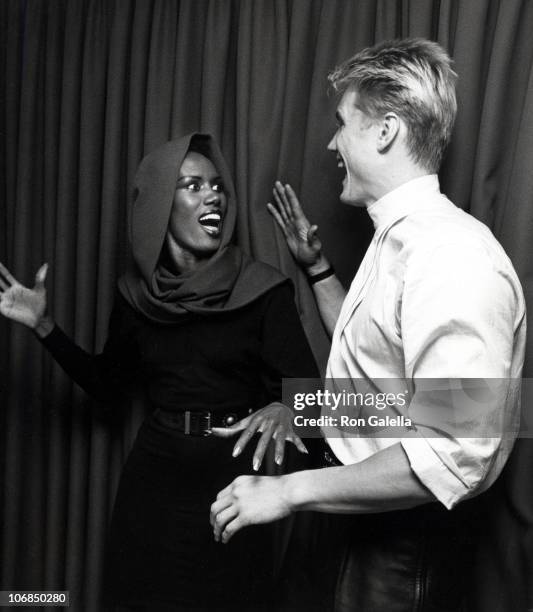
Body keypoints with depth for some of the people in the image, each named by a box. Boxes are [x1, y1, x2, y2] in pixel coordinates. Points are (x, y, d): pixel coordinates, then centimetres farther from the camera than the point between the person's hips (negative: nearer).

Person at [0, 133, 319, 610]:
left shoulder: (263, 290, -10)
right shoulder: (137, 293, 1)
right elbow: (110, 383, 12)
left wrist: (284, 409, -35)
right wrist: (43, 325, 6)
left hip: (232, 479, -3)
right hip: (153, 478, 3)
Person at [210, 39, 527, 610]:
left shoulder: (454, 256, -25)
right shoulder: (397, 239, 6)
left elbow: (452, 456, -30)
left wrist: (289, 491, -24)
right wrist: (315, 265, 16)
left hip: (409, 543, -9)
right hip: (371, 522, 9)